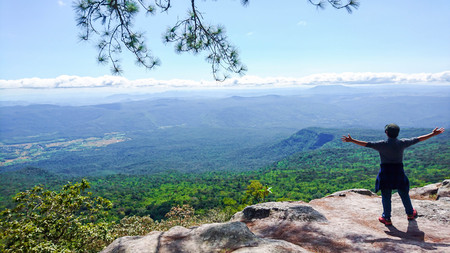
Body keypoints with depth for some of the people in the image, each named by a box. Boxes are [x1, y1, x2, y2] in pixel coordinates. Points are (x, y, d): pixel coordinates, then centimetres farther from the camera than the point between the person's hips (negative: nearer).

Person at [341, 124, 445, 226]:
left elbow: (366, 144, -16)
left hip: (385, 172, -3)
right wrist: (433, 134, 21)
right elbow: (418, 139, 9)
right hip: (399, 171, 3)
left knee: (386, 196, 6)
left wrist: (351, 140, -14)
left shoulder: (382, 144, -10)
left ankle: (387, 218, 14)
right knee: (404, 194, 20)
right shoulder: (402, 143, -2)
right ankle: (410, 214, 40)